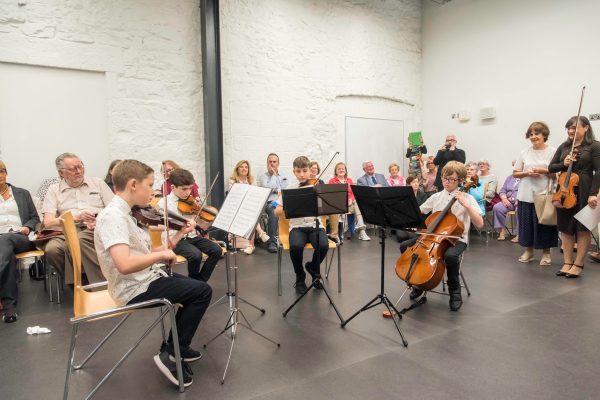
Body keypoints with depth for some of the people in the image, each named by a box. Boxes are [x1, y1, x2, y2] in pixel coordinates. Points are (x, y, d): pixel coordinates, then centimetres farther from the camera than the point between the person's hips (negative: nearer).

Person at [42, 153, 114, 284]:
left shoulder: (98, 183, 18)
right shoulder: (54, 190, 17)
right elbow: (48, 222, 5)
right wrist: (76, 217, -10)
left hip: (97, 230, -1)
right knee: (51, 249, -32)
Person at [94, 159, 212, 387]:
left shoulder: (124, 214, 8)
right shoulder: (113, 216, -22)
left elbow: (145, 254, 9)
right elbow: (125, 264, -36)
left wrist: (178, 236, 5)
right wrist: (162, 253, -22)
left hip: (144, 280, 10)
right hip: (135, 289, -10)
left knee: (195, 287, 20)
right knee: (203, 291, -8)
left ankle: (176, 348, 26)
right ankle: (171, 355, 2)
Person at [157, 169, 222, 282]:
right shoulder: (163, 204, -7)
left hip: (192, 236, 5)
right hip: (176, 239, -5)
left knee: (217, 250, -14)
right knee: (196, 254, -31)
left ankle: (200, 281, 1)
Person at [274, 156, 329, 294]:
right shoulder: (290, 190, 7)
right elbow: (277, 212, 1)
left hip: (315, 225, 0)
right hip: (297, 226, 0)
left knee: (323, 246, -30)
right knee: (295, 246, -32)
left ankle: (313, 268, 7)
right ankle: (300, 277, -1)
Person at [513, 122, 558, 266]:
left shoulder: (552, 151, -2)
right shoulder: (524, 153, 7)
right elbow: (515, 173, 10)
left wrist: (544, 171, -16)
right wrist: (527, 173, -8)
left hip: (545, 194, -3)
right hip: (526, 195, 3)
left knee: (544, 224, 4)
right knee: (526, 223, 8)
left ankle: (546, 252, 19)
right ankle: (528, 251, 23)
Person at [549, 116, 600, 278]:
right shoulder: (564, 147, 11)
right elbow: (551, 168, 11)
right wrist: (563, 164, -10)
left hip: (583, 193, -4)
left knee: (583, 229, 3)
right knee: (566, 228, 8)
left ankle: (578, 265, 11)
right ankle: (567, 263, 16)